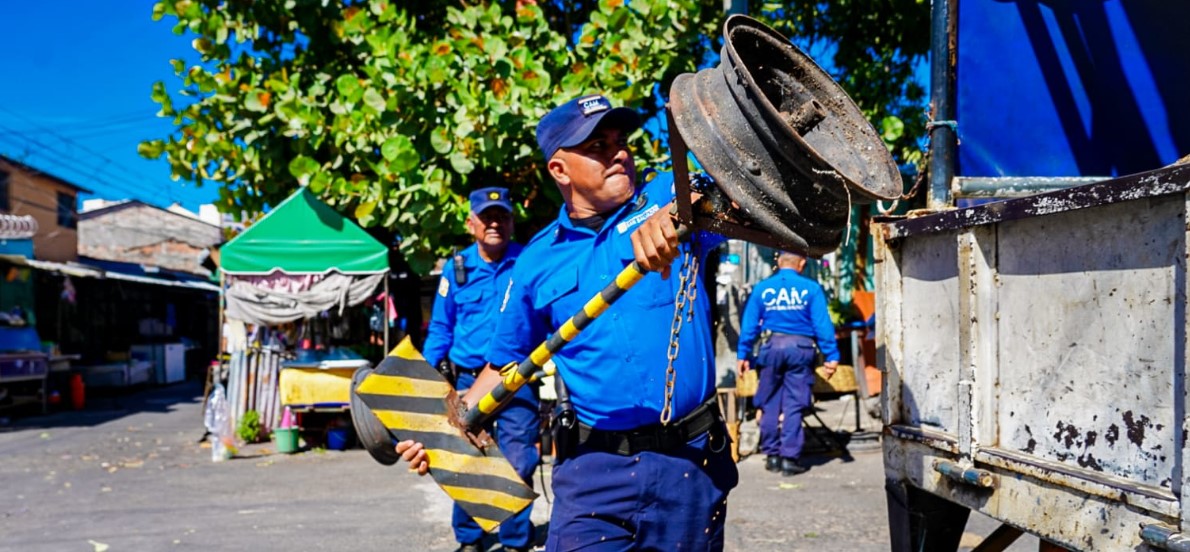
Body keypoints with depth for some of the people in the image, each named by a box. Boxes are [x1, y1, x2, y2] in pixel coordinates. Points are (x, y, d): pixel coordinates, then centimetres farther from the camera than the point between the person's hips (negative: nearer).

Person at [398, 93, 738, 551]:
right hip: (594, 464, 1)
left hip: (691, 461, 0)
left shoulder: (668, 199, 0)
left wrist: (678, 212, -39)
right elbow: (505, 366, 12)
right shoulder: (538, 263, 5)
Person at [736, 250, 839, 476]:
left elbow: (749, 324, 4)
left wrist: (743, 355, 9)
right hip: (800, 348, -1)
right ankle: (790, 458, 2)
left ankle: (772, 455, 16)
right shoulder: (810, 288, -2)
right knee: (794, 405, 2)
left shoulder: (762, 288, 3)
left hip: (772, 347, 1)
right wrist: (831, 356, -2)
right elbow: (823, 324, -4)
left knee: (770, 404, 11)